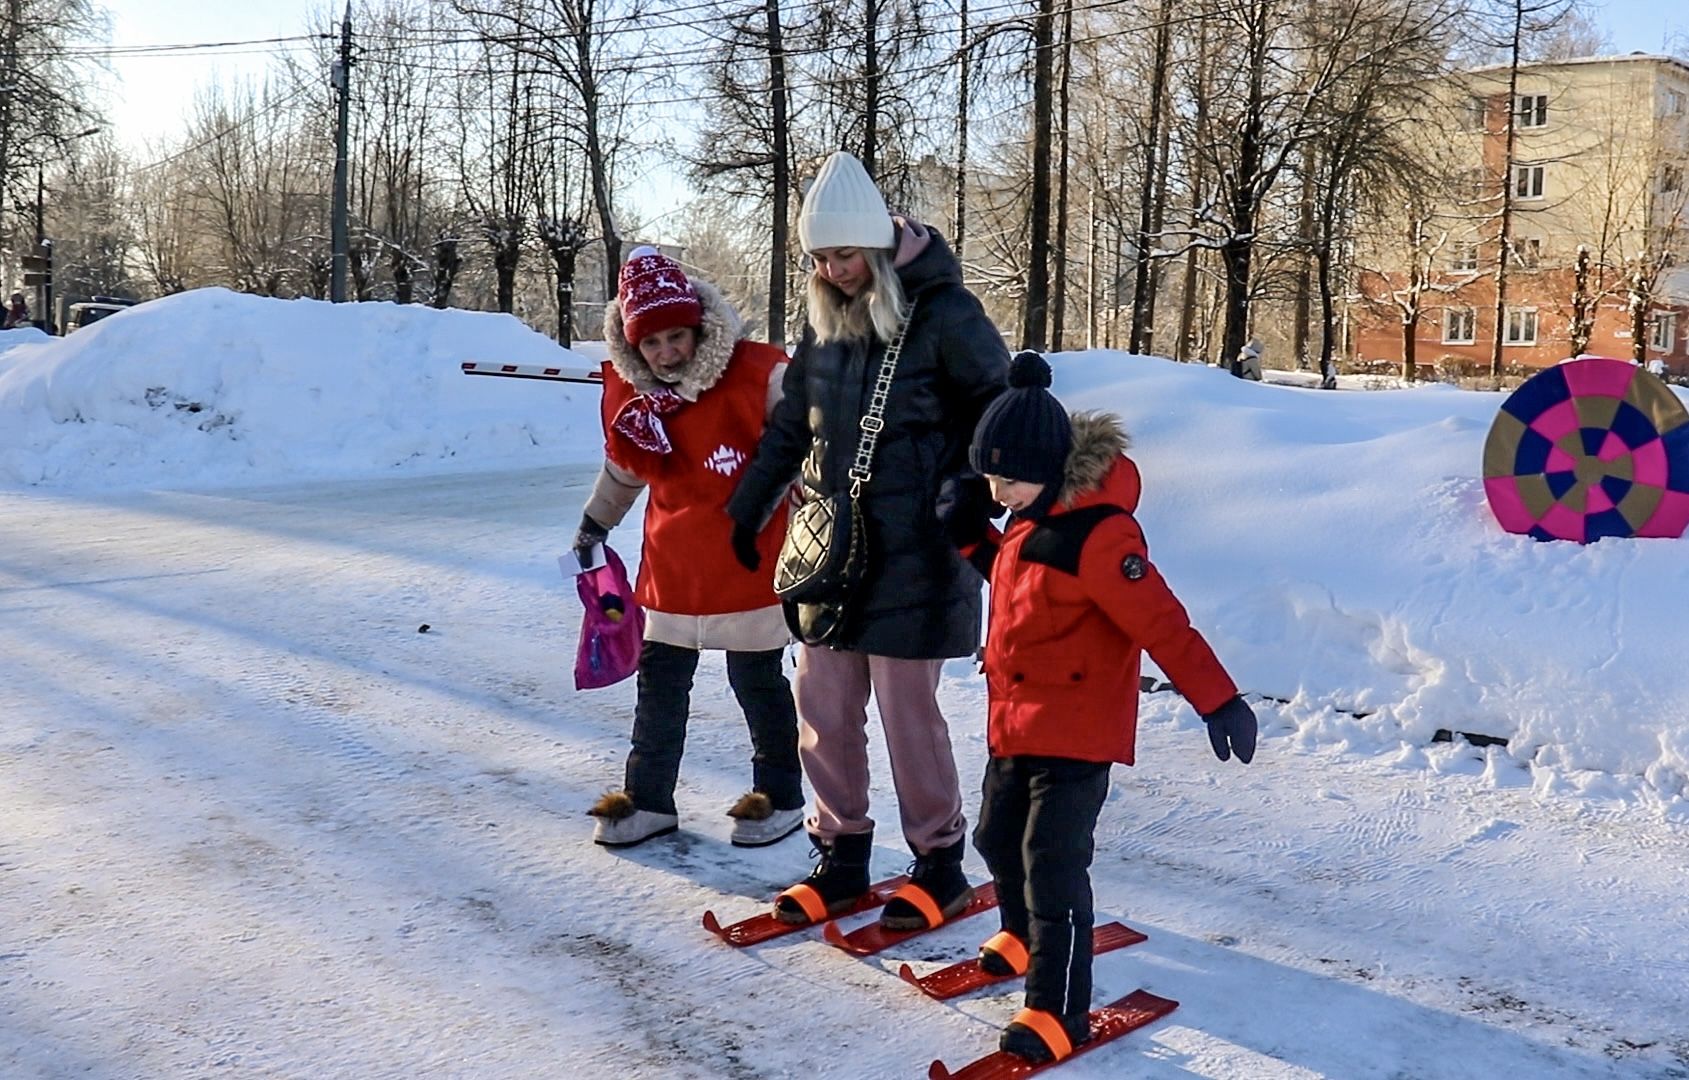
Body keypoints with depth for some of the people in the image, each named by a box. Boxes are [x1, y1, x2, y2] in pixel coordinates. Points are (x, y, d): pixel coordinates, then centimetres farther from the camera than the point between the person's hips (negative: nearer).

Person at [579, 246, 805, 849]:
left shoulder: (758, 373, -18)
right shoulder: (627, 388, -1)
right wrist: (595, 524, 25)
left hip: (750, 565, -4)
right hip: (671, 569, 5)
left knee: (758, 685, 8)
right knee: (659, 685, 12)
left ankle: (781, 797, 26)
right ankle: (648, 800, 27)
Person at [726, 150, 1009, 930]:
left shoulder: (941, 313, -9)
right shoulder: (826, 321, 11)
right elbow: (790, 427, 21)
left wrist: (972, 494, -18)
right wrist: (749, 507, 22)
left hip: (913, 554, -6)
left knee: (907, 712, -1)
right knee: (822, 710, 8)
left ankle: (940, 863, 17)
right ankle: (841, 857, 23)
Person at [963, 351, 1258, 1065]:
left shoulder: (1097, 534, -24)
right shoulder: (1032, 518, 4)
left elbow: (1163, 624, -26)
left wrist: (1218, 701, -29)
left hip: (1076, 735, -9)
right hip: (1015, 724, 10)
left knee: (1052, 864, -7)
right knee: (998, 838, 22)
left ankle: (1058, 1010, 3)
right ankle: (1023, 937, 47)